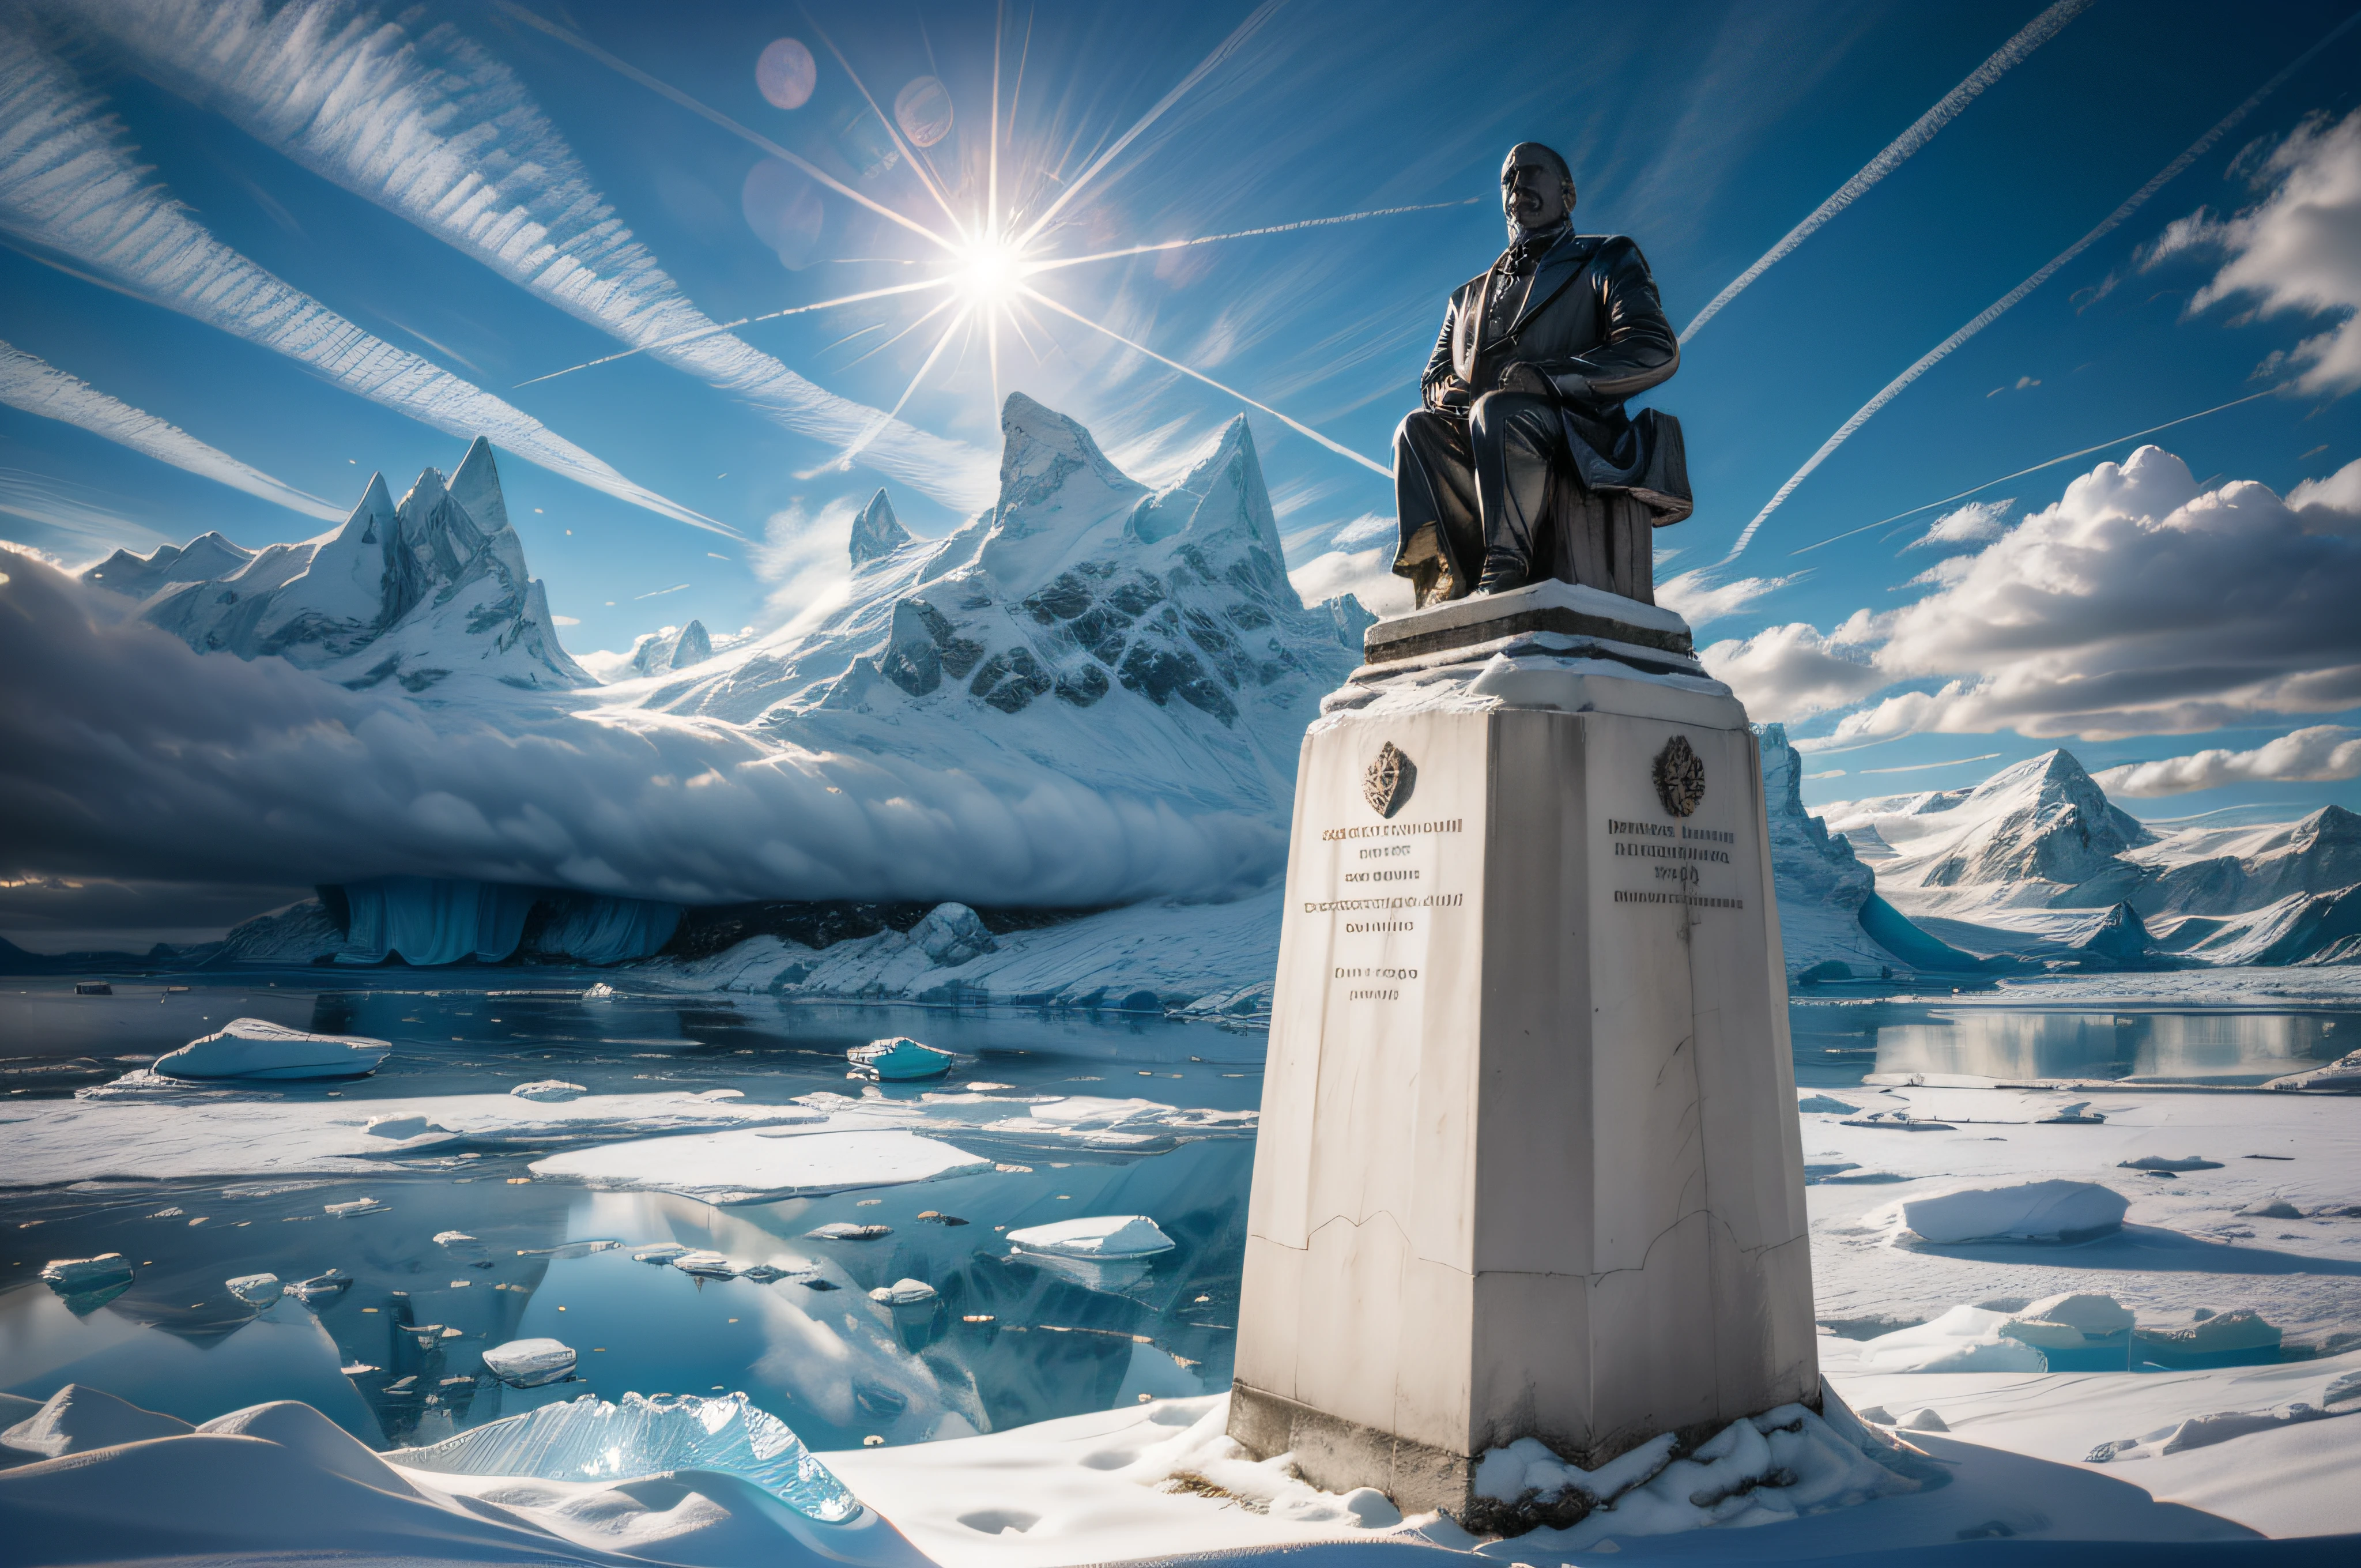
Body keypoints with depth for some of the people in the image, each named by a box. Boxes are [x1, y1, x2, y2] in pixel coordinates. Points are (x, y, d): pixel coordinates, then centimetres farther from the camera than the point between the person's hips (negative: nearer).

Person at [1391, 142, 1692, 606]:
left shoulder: (1606, 260, 14)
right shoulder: (1469, 296, 29)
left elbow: (1657, 353, -3)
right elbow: (1433, 381, 24)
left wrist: (1543, 377, -16)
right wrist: (1453, 391, -4)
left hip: (1581, 445, -4)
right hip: (1485, 451, 5)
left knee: (1499, 410, -34)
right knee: (1418, 430, -23)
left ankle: (1506, 568, -40)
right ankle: (1455, 574, -35)